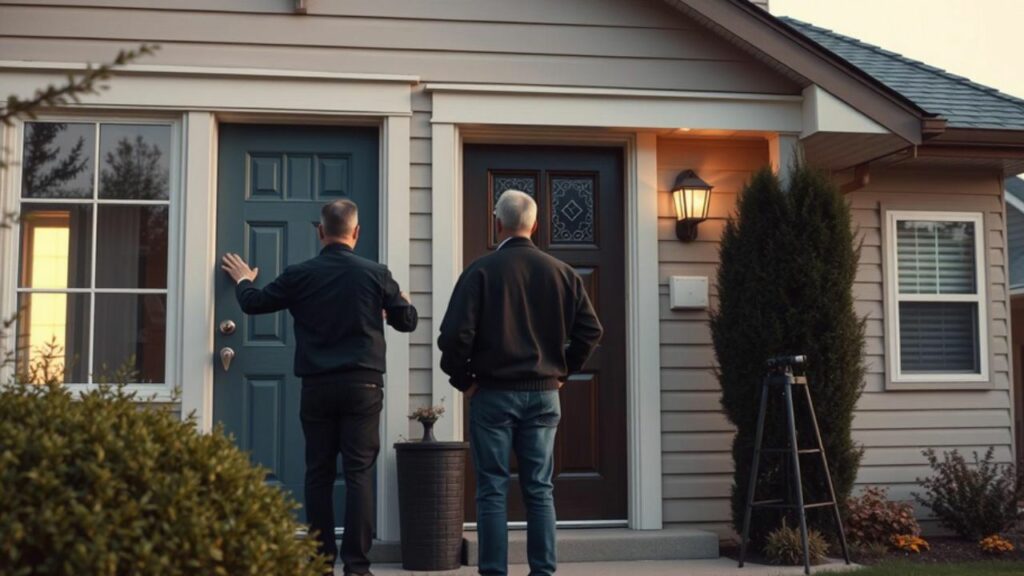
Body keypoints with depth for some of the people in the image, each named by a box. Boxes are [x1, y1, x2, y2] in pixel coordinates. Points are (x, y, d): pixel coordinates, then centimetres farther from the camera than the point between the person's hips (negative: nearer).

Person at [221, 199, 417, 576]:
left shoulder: (300, 275, 0)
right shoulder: (375, 274, -2)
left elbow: (253, 304, 12)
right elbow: (407, 321, 7)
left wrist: (243, 281, 33)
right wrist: (402, 302, 29)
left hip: (317, 386, 1)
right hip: (362, 385, -1)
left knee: (318, 474, 9)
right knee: (359, 473, -1)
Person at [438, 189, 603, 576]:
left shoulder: (482, 270, -8)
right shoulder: (561, 272, 4)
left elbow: (455, 334, -14)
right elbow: (590, 331, 3)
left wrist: (462, 379, -1)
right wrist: (563, 371, 12)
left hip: (494, 393, -3)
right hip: (544, 394, 3)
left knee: (493, 490, 3)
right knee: (540, 490, 9)